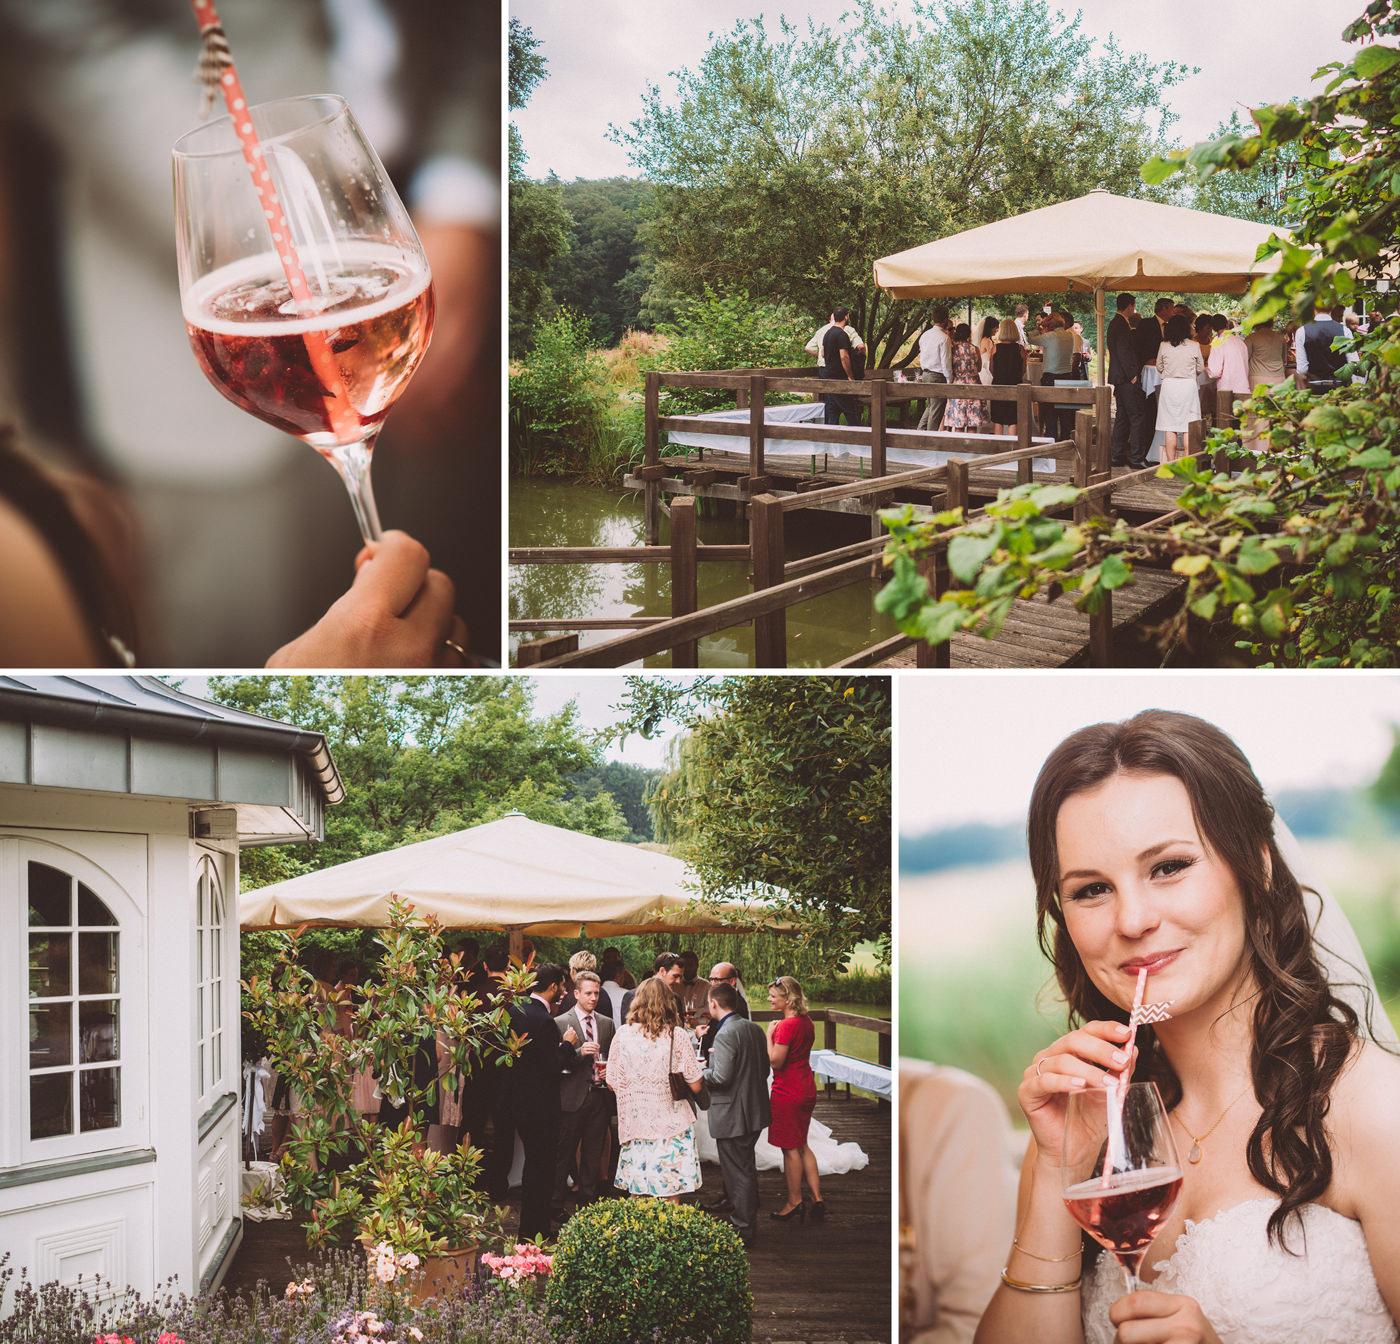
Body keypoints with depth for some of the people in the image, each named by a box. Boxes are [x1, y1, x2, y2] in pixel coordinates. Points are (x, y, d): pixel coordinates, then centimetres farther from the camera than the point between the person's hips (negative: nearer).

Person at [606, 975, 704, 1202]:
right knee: (671, 1198, 6)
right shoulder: (677, 1035, -8)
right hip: (671, 1124, -2)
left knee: (637, 1195, 12)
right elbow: (695, 1086, -6)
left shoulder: (623, 1035, -3)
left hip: (635, 1122, 2)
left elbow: (612, 1082, 3)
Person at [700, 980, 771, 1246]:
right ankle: (748, 1222, 32)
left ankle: (742, 1229, 9)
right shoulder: (755, 1029, 6)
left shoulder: (725, 1035, -21)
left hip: (732, 1115, -9)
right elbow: (764, 1069, 12)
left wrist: (700, 1071, -7)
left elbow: (721, 1077, -25)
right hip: (755, 1110, 9)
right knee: (745, 1169, 21)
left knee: (738, 1172, 1)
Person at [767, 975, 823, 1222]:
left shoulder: (787, 1025, -21)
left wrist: (770, 1034, -12)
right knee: (801, 1146, 17)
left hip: (787, 1092, -9)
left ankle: (794, 1202, 14)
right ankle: (816, 1199, 17)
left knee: (791, 1148, 4)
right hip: (807, 1088, 9)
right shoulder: (806, 1022, 6)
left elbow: (776, 1061, -21)